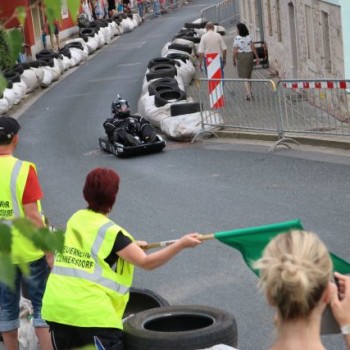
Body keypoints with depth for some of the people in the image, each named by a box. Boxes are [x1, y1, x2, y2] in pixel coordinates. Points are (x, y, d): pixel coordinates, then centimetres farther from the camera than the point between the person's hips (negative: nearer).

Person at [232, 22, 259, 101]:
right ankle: (249, 92, 30)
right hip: (249, 55, 4)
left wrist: (234, 60, 1)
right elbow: (253, 48, -4)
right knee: (249, 75, 19)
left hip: (240, 57, -4)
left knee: (244, 76, -2)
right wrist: (257, 57, 1)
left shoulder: (237, 38, -11)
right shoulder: (249, 37, -2)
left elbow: (235, 51, -10)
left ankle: (248, 93, -14)